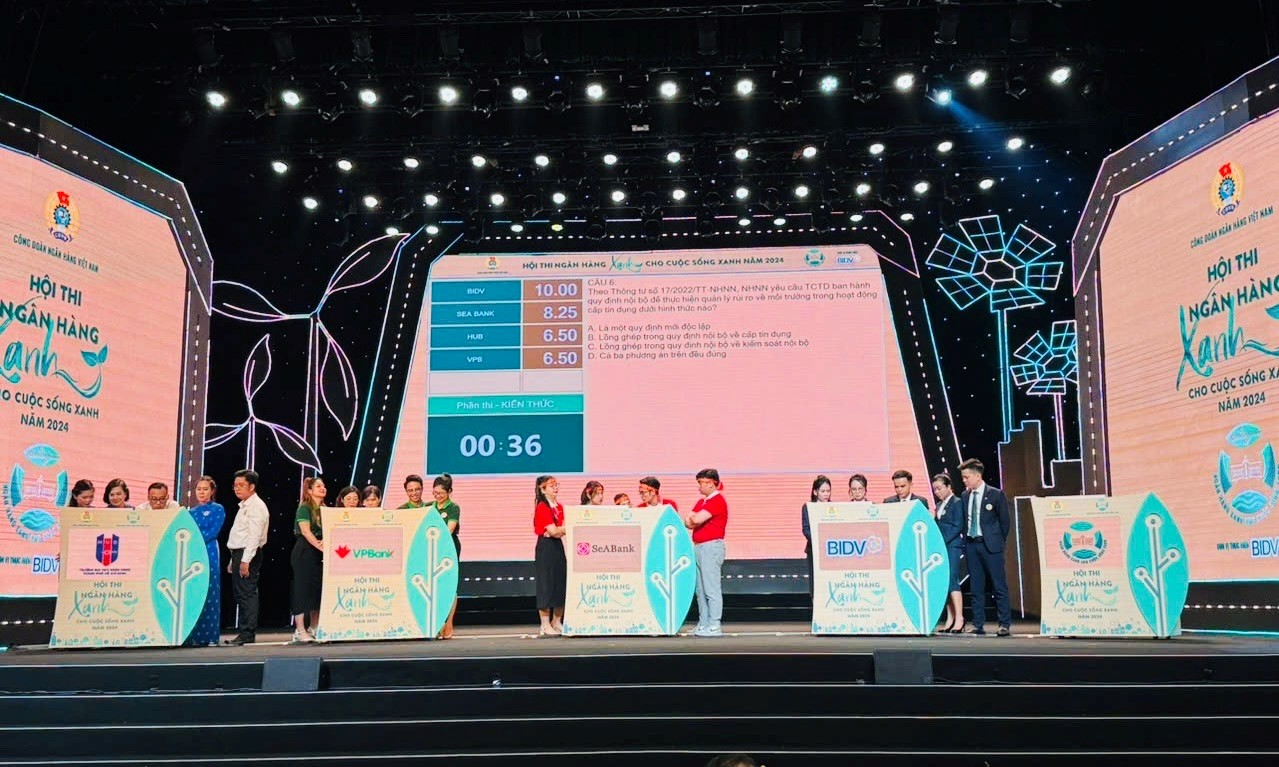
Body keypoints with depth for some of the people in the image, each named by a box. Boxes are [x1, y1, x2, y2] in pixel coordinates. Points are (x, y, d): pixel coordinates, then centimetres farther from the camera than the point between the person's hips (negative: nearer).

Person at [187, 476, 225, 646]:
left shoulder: (218, 509, 3)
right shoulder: (191, 512, 19)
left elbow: (212, 532, -8)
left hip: (208, 555, -5)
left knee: (206, 594, -6)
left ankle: (205, 636, -3)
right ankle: (190, 635, 6)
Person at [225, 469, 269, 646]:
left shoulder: (256, 506, -11)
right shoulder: (244, 506, 20)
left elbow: (254, 535, -19)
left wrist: (246, 560, -24)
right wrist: (233, 560, 20)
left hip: (248, 555, -10)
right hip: (239, 554, 10)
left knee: (247, 594, -9)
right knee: (241, 595, 11)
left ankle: (247, 634, -8)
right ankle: (245, 633, 16)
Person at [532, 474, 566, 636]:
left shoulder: (560, 506, 12)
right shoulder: (542, 507, -11)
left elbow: (561, 530, 9)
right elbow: (553, 531, -17)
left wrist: (559, 531, -12)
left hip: (558, 546, 8)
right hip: (545, 548, -8)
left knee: (561, 584, 8)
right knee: (546, 585, -4)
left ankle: (557, 623, 18)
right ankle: (545, 626, 2)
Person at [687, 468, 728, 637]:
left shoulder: (718, 501, -10)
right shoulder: (701, 501, 20)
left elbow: (696, 519, -19)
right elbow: (689, 522, 15)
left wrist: (692, 518, 2)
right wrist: (690, 521, -7)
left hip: (711, 546, -9)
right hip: (698, 546, 10)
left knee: (712, 588, -9)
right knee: (700, 589, 11)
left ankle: (714, 626, -8)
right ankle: (703, 623, 16)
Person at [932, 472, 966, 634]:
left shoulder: (957, 503, -5)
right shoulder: (939, 505, 18)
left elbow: (957, 527, -11)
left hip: (953, 545, -7)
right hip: (941, 547, 8)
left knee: (952, 580, -13)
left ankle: (959, 618, -12)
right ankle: (950, 619, 7)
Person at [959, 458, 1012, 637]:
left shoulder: (996, 494, -5)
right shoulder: (965, 495, 9)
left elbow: (1005, 521, 0)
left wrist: (997, 542, 1)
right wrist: (966, 540, 4)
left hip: (990, 545, -5)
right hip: (971, 545, 5)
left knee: (999, 586, -2)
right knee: (976, 587, 7)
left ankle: (1005, 624, 4)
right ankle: (978, 625, 12)